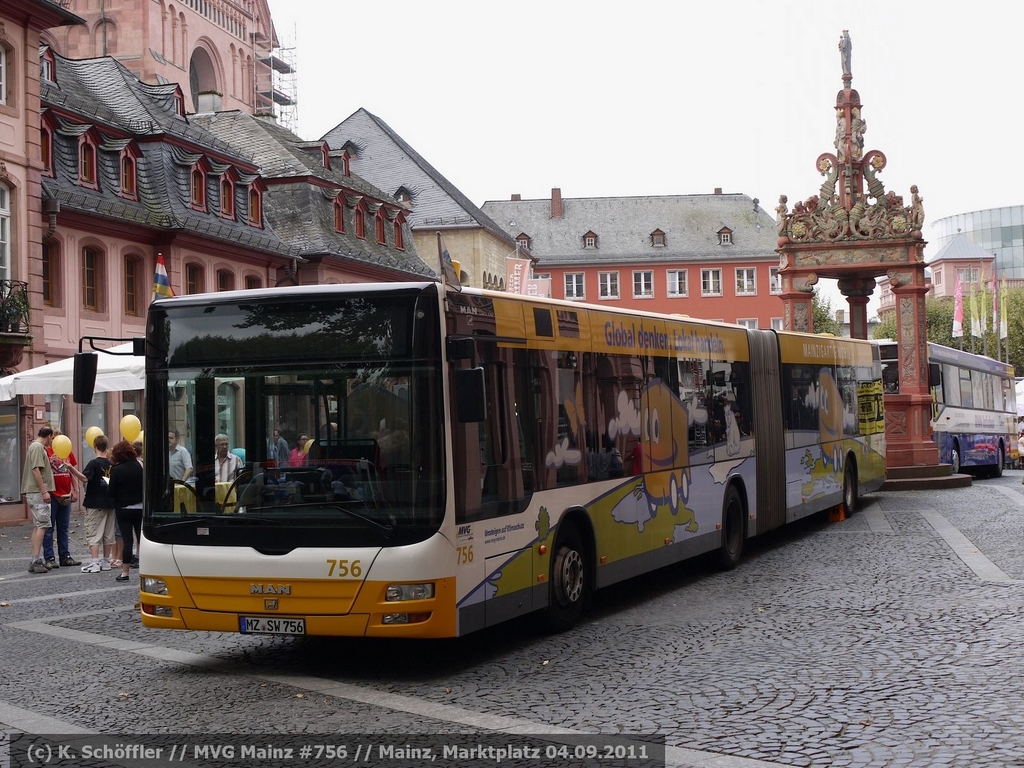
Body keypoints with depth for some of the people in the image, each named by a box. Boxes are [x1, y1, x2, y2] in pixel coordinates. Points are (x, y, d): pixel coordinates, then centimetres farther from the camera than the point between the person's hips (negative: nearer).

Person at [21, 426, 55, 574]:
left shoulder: (36, 446, 19)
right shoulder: (38, 447, -11)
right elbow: (36, 469, -19)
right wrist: (44, 491, -21)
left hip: (35, 492, 11)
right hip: (38, 492, -11)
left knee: (37, 526, 11)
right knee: (42, 525, -11)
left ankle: (36, 561, 13)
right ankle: (36, 560, -14)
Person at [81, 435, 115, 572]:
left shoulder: (94, 463, -14)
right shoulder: (111, 464, 4)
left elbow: (85, 478, -28)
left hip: (95, 503, -6)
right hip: (109, 503, 6)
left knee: (93, 534, -4)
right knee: (108, 534, 12)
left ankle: (94, 563, -10)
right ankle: (106, 562, 18)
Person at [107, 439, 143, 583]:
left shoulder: (116, 470, -12)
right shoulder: (140, 466, -2)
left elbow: (111, 492, -11)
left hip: (124, 510, -3)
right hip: (141, 508, 3)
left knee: (127, 540, -1)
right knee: (142, 539, 8)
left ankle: (125, 572, 2)